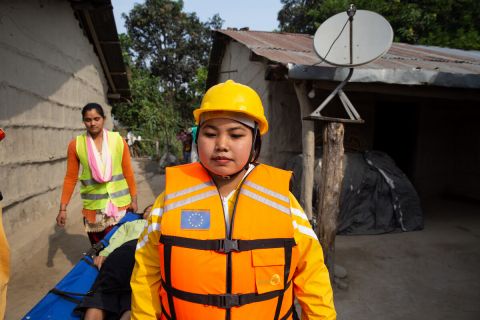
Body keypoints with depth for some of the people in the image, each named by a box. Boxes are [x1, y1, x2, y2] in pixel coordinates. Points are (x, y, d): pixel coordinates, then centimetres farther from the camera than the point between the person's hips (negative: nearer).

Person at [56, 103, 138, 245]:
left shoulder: (118, 140, -4)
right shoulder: (76, 145, -4)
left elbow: (128, 172, 2)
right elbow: (70, 178, 0)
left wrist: (133, 199, 4)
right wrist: (63, 208, -2)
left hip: (119, 203, 0)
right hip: (92, 205, 0)